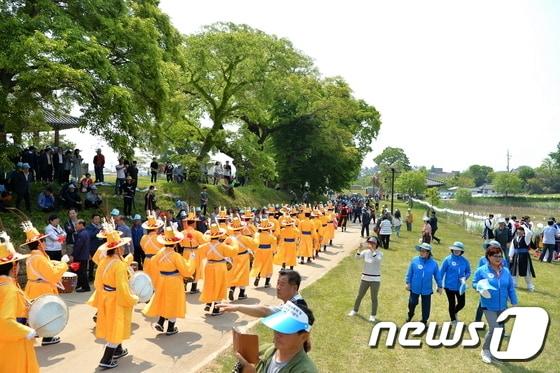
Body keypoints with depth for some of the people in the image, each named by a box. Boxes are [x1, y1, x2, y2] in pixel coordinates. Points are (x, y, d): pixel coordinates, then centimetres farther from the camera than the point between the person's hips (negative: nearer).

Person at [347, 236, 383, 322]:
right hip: (365, 278, 3)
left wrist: (372, 250, -33)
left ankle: (373, 315, 21)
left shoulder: (380, 253, -9)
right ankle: (355, 310, 34)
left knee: (374, 298, 5)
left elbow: (377, 260, -30)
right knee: (360, 296, 15)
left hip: (375, 279, -3)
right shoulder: (365, 252, -3)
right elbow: (357, 257, -17)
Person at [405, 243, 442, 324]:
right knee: (412, 303, 11)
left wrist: (440, 286, 9)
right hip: (415, 288, 0)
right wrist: (408, 283, -2)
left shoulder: (433, 263, -9)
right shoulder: (415, 260, -10)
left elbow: (437, 275, 2)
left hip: (427, 289, 0)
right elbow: (409, 272, -3)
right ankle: (410, 315, 41)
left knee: (426, 306, 10)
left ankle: (424, 320, 32)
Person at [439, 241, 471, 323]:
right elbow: (441, 272, -8)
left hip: (460, 286, 3)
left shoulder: (465, 261, -3)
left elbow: (468, 272, 9)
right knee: (452, 304, 9)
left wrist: (465, 278, -13)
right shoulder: (448, 259, -11)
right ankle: (453, 320, 30)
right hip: (449, 286, -3)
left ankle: (454, 312, 41)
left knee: (461, 304, 8)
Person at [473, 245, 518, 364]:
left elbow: (511, 288, 6)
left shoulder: (506, 271, 1)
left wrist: (514, 303, 7)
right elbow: (474, 283, 0)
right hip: (489, 306, -5)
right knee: (494, 329, -12)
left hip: (502, 307, 5)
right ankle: (485, 351, 10)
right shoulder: (482, 270, -10)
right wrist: (480, 288, -22)